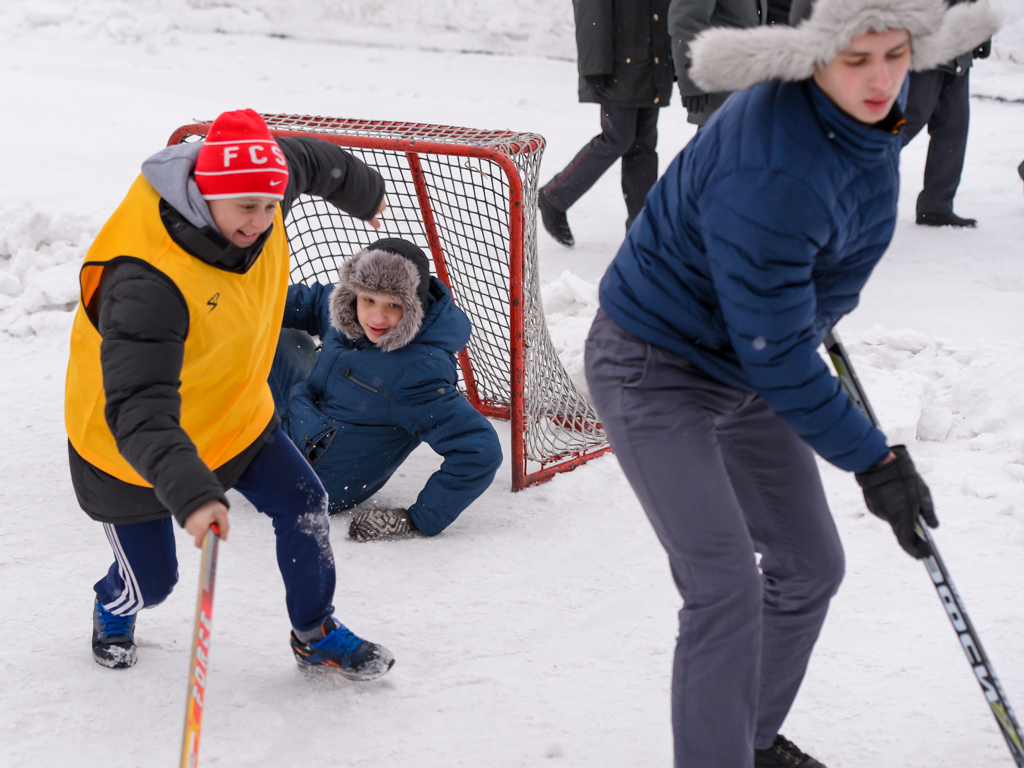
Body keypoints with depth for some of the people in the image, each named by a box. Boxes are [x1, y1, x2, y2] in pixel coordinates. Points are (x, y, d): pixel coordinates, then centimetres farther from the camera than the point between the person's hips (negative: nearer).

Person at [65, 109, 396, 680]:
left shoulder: (259, 187, -19)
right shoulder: (144, 283, -42)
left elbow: (314, 161, 6)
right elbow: (137, 409, -47)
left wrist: (365, 192, 26)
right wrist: (190, 493, -61)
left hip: (234, 413, 6)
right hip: (124, 446, -6)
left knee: (303, 504, -2)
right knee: (152, 580, 8)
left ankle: (316, 635, 22)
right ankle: (115, 611, 46)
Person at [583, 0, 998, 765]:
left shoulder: (872, 107, -9)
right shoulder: (769, 176, -36)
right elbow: (775, 354, -30)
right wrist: (870, 457, -24)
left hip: (750, 363, 9)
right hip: (655, 366, -9)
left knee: (809, 567, 15)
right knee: (726, 589, -17)